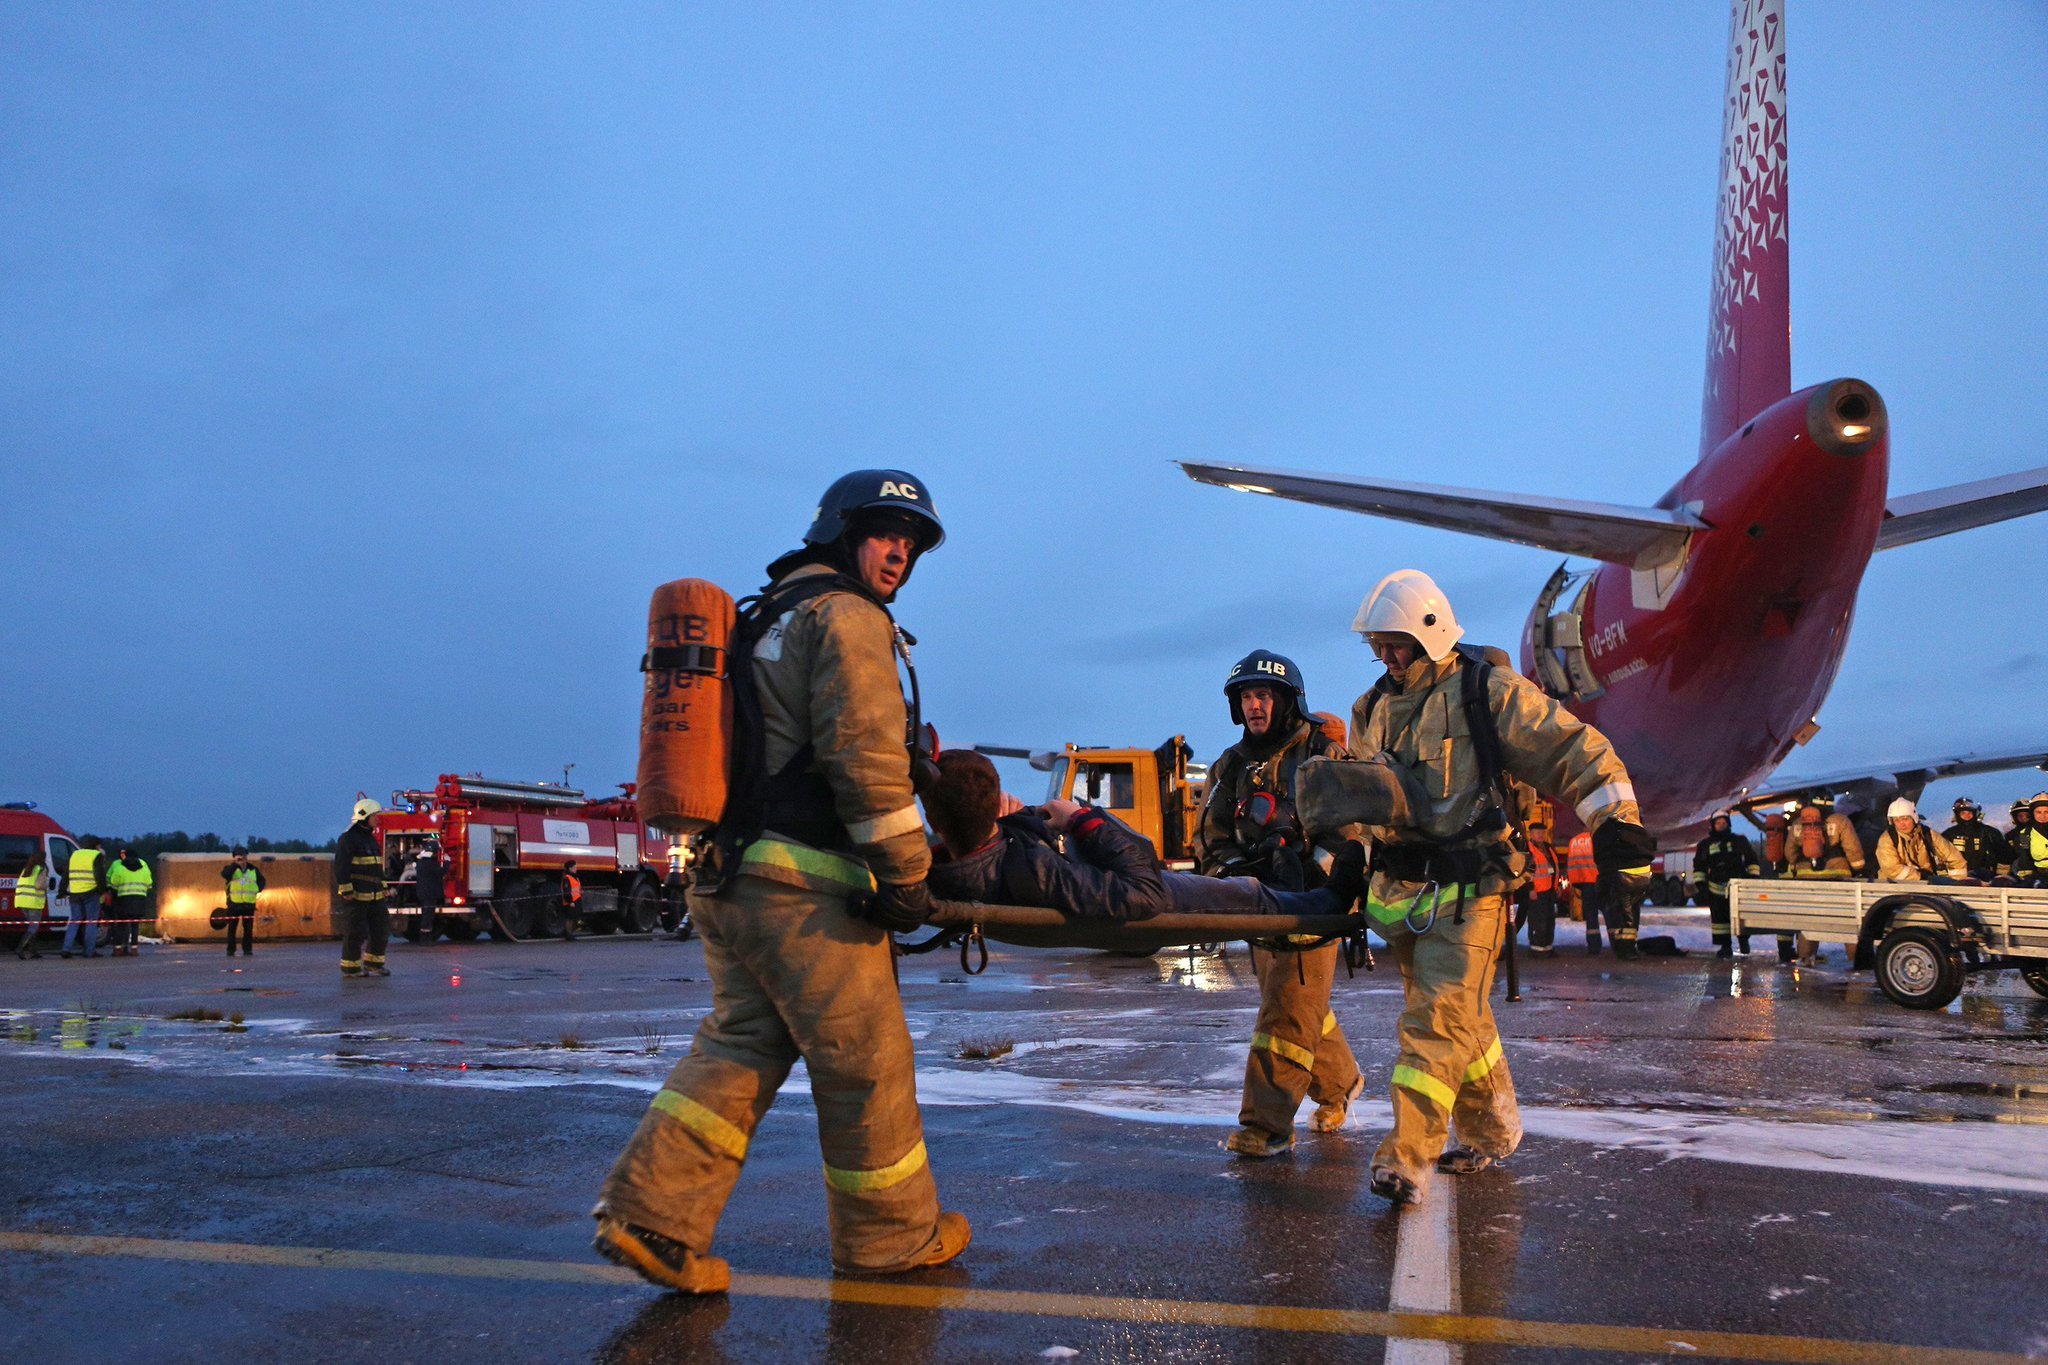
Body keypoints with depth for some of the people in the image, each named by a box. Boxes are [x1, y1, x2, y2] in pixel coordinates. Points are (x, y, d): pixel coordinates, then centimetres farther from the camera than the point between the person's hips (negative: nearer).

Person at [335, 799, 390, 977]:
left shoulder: (370, 838, 17)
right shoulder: (348, 839, -11)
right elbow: (341, 867, -16)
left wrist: (383, 887, 19)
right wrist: (346, 891, -20)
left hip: (374, 895, 9)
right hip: (355, 896, -9)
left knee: (381, 928, 9)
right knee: (355, 932, -4)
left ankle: (373, 963, 20)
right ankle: (350, 967, 4)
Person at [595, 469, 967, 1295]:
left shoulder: (763, 618, 22)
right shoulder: (847, 616, -8)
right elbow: (865, 755, -16)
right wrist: (907, 874, -11)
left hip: (725, 876, 9)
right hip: (806, 885, -9)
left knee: (742, 1045, 13)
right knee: (866, 1059, 4)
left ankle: (651, 1211, 4)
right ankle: (890, 1233, 18)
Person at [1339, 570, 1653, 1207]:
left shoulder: (1489, 693, -8)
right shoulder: (1374, 708, 13)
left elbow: (1581, 754, -9)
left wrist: (1619, 834, -15)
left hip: (1468, 891, -7)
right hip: (1399, 888, 7)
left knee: (1438, 1018, -12)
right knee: (1461, 1018, 17)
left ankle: (1407, 1156, -12)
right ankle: (1492, 1131, 32)